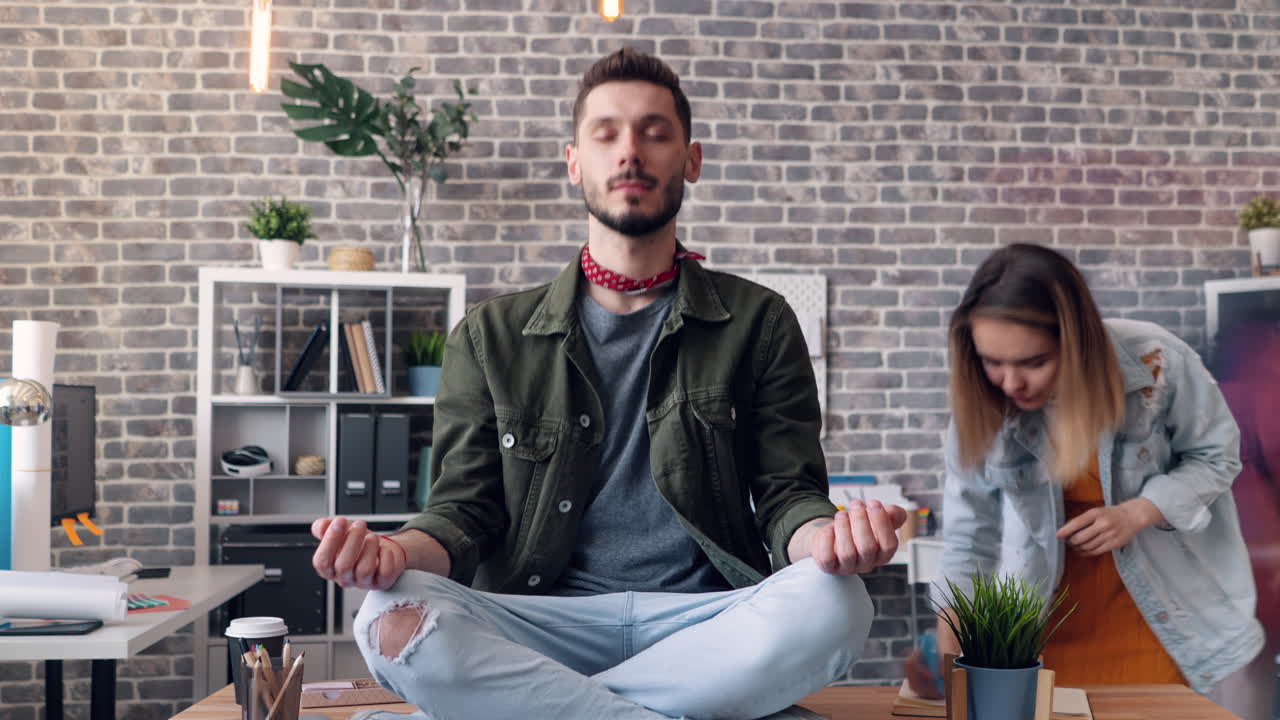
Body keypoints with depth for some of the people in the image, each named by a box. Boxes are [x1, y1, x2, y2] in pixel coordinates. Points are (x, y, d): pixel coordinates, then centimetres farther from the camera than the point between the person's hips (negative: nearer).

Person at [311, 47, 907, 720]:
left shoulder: (758, 324, 11)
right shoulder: (491, 337, 12)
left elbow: (787, 495, 6)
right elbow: (465, 511, 7)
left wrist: (825, 537, -20)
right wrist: (399, 551, -18)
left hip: (705, 617, 1)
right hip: (542, 618, 0)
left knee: (835, 604, -32)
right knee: (393, 618, -30)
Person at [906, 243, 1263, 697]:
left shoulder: (1156, 364, -26)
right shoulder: (980, 405, -21)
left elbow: (1215, 456, -8)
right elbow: (969, 537, -13)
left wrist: (1138, 513, -25)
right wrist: (947, 659, -23)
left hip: (1160, 595, -1)